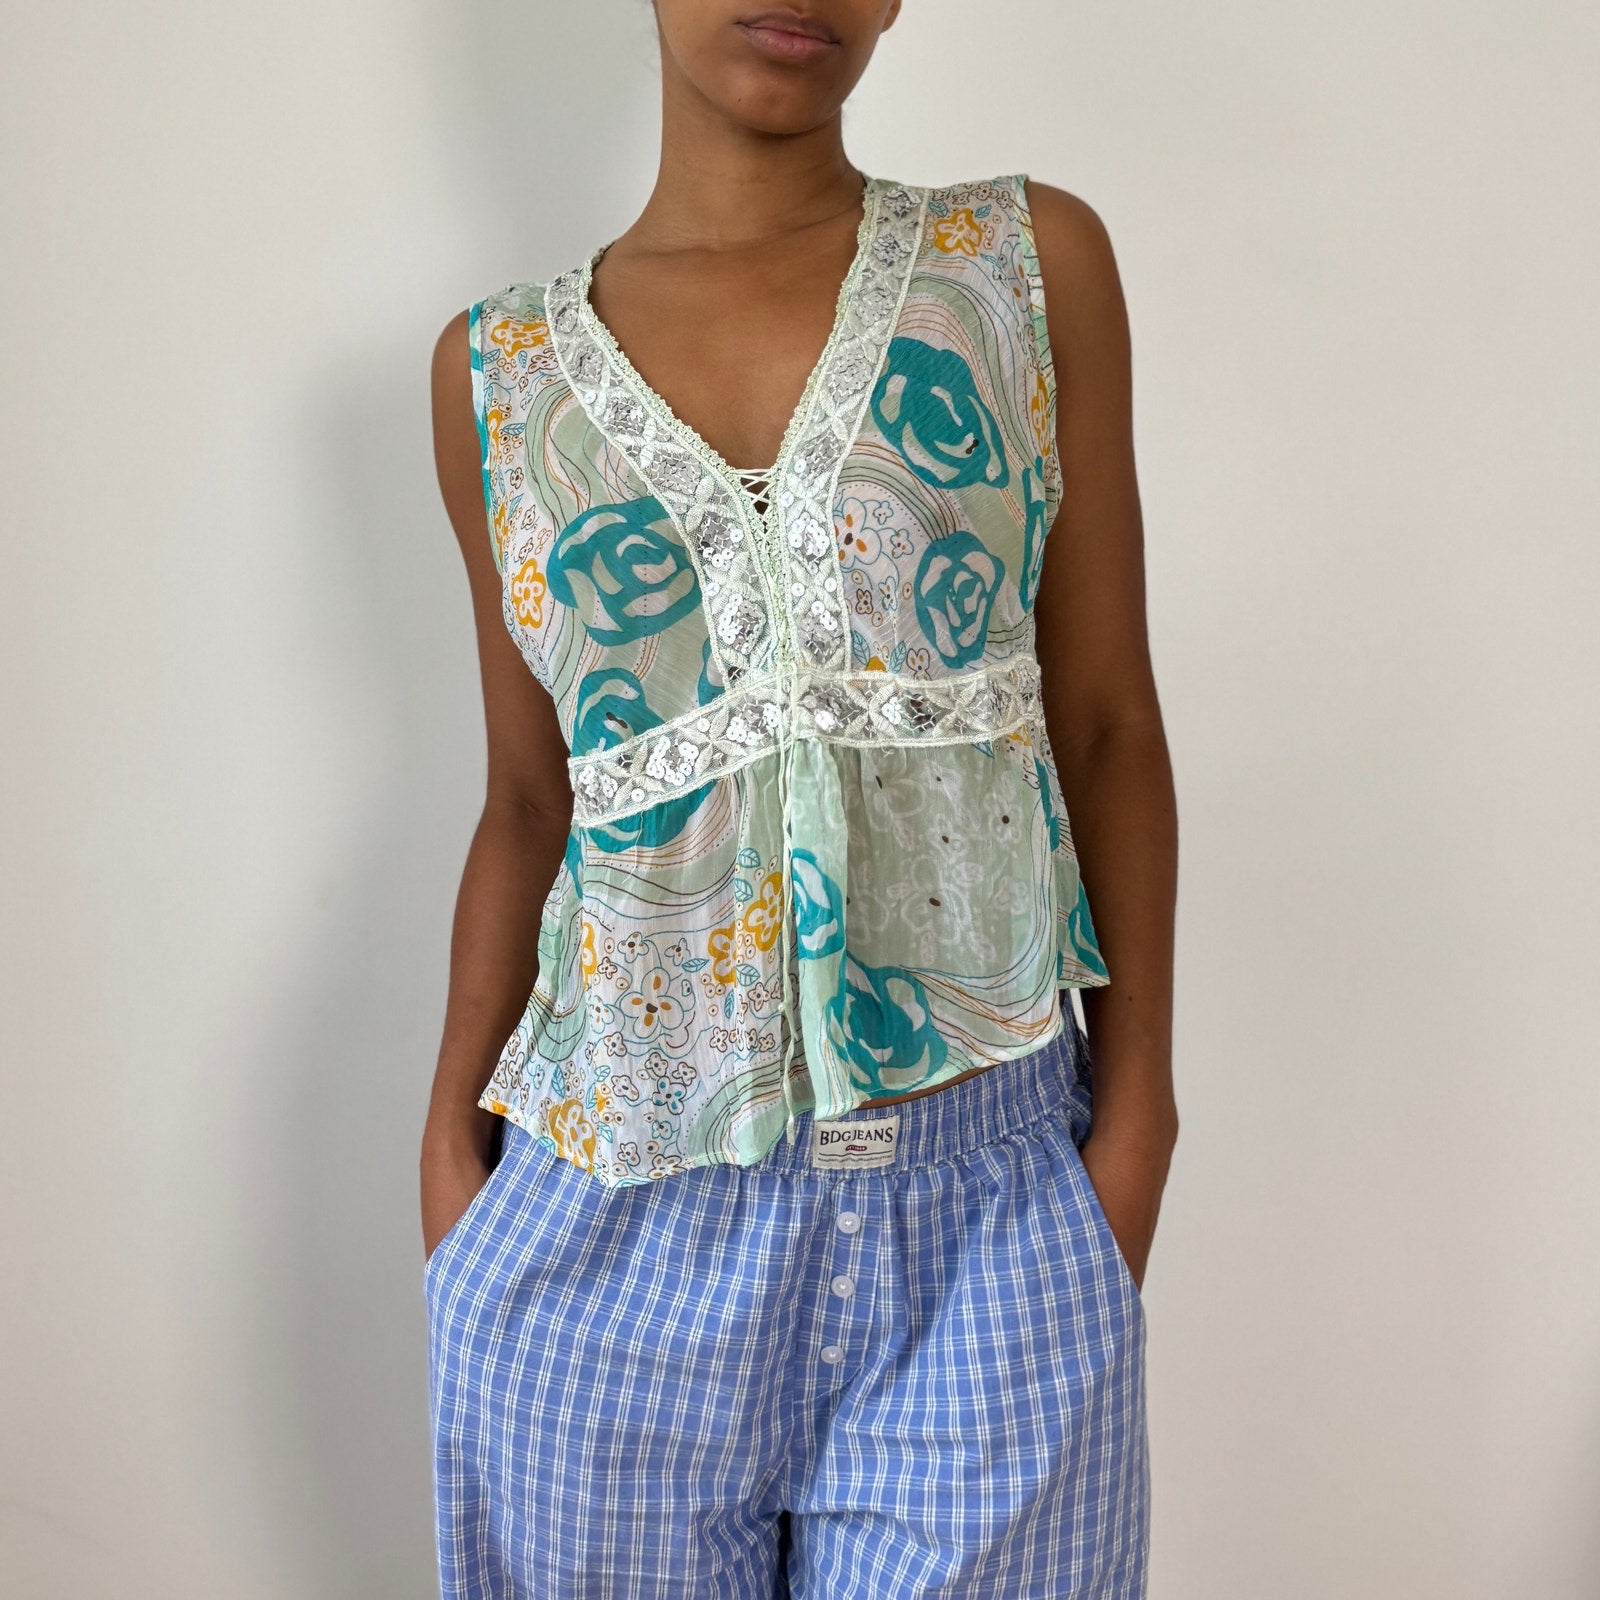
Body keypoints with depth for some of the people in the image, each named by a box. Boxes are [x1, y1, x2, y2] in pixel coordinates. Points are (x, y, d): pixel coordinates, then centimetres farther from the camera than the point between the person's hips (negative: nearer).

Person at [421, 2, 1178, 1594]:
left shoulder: (1032, 264, 2)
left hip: (986, 1220, 0)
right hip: (609, 1218, 1)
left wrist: (1136, 1123, -3)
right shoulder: (496, 370, 5)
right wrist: (450, 1136, 1)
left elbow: (1110, 731, 1)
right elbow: (529, 801, 8)